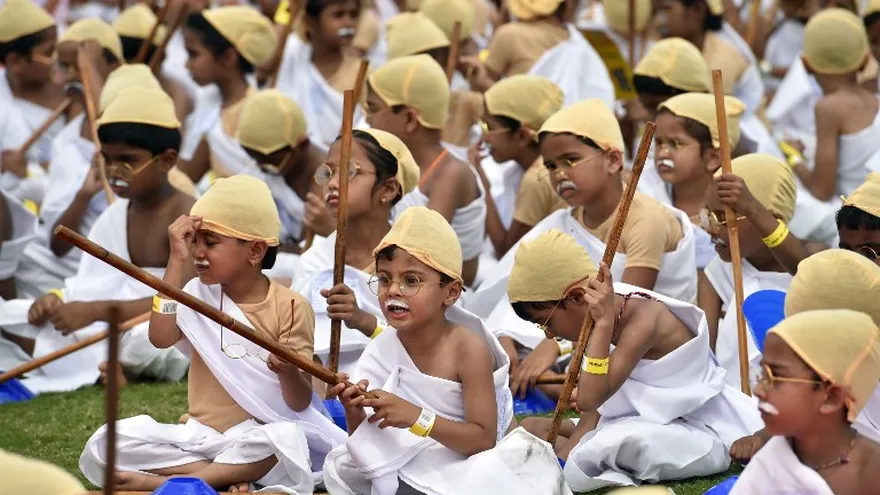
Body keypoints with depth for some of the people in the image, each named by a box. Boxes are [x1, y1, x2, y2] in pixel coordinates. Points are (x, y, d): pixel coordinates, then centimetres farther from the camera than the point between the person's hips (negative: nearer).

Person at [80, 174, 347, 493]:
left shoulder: (289, 308, -4)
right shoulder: (198, 293, 6)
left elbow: (299, 403, -6)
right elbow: (161, 337, -15)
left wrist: (289, 372, -30)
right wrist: (177, 262, -14)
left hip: (257, 439, -3)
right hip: (200, 435, 3)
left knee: (287, 440, -39)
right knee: (105, 445, -19)